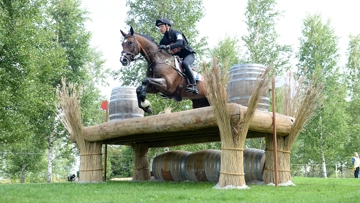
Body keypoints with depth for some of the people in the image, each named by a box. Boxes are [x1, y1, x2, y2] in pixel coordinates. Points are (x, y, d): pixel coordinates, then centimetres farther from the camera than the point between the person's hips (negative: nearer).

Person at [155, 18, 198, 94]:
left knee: (185, 63, -38)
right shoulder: (163, 40, 5)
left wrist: (167, 47, -46)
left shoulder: (176, 33, -16)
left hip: (188, 54, -8)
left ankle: (193, 85, -34)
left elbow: (180, 43, -36)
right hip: (177, 57, 8)